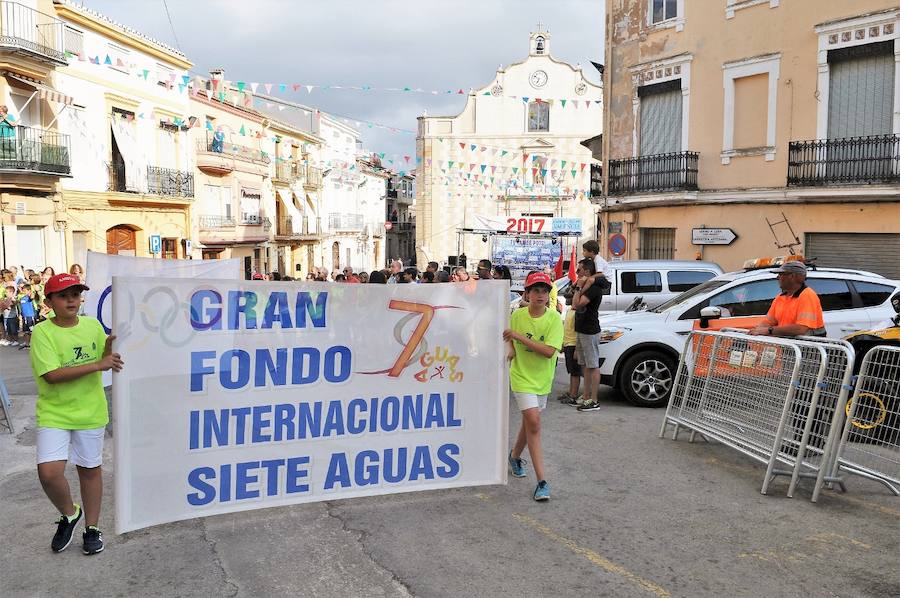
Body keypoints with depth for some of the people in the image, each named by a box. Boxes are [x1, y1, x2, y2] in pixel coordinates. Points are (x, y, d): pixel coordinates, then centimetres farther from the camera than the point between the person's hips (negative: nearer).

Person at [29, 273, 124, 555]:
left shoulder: (93, 325, 0)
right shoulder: (42, 332, -12)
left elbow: (108, 362, 10)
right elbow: (52, 375, -22)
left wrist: (109, 349, -13)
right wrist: (98, 365, -24)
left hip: (91, 412, 3)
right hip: (54, 413, -3)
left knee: (90, 469, 12)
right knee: (49, 472, -15)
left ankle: (91, 527, 29)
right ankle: (69, 514, 15)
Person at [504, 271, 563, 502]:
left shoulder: (554, 318, -14)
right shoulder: (517, 315, -9)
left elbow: (549, 351, -24)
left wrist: (520, 336, -26)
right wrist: (510, 350, -8)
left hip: (542, 378, 2)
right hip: (522, 375, -2)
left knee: (529, 420, 19)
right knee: (534, 422, -15)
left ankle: (515, 456, 48)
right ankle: (541, 481, -12)